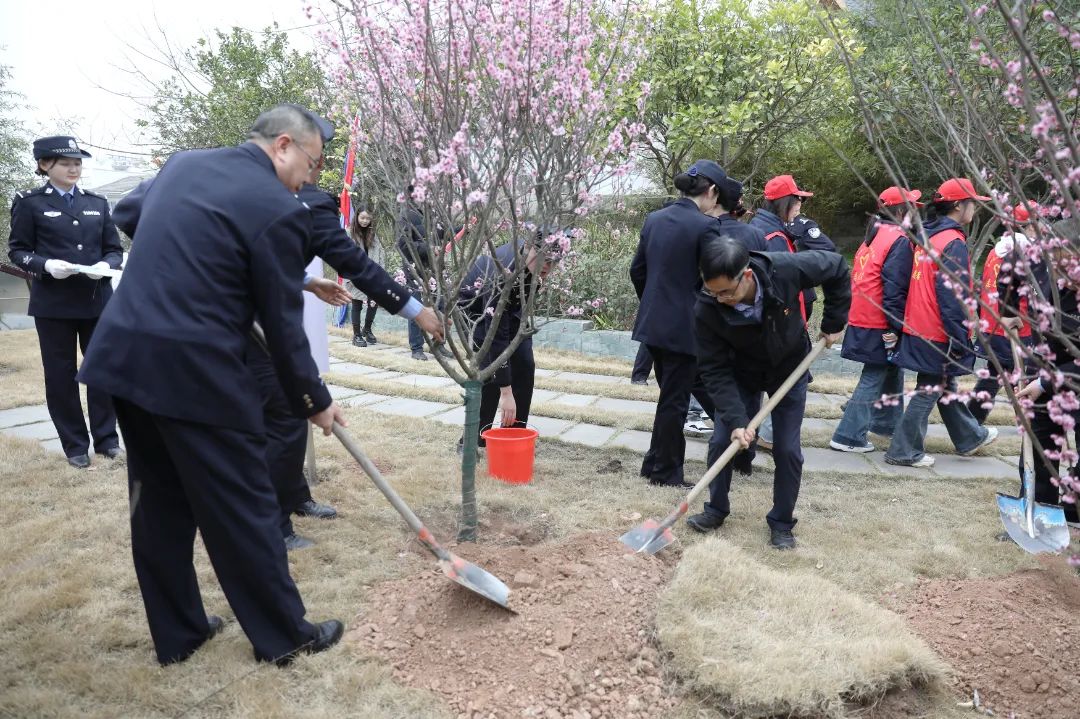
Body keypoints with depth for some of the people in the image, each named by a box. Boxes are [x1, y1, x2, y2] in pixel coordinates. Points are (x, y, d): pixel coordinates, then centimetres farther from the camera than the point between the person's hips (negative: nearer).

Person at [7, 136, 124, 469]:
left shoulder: (97, 203, 9)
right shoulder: (29, 202, 1)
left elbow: (115, 249, 9)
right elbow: (17, 250, 1)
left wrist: (105, 265, -12)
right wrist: (45, 265, -18)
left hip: (97, 301, 2)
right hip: (53, 304, -2)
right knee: (61, 375, 5)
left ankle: (106, 439, 18)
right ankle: (75, 445, 16)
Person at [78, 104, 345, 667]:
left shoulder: (183, 163, 12)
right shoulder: (278, 209, -11)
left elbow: (126, 213, 32)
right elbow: (282, 324, -7)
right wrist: (314, 401, 5)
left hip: (122, 355, 8)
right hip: (194, 370, -8)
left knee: (157, 502, 17)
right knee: (243, 507, 6)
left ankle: (176, 633, 32)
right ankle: (284, 635, 21)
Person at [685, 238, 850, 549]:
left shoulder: (786, 269, -35)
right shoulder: (707, 310, -32)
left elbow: (837, 267, -15)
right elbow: (715, 370, -25)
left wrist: (833, 322, -11)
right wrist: (735, 418, -34)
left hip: (790, 369, 0)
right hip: (741, 374, 1)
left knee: (787, 449, -1)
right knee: (721, 440, -3)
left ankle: (782, 522, 19)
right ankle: (716, 509, 20)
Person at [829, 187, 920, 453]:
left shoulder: (873, 237, 14)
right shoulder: (899, 241, -13)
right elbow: (894, 289, -19)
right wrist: (897, 328, -16)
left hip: (862, 319, 9)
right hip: (881, 328, -9)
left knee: (893, 372, 22)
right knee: (873, 380, -1)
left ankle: (887, 423, 34)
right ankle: (849, 436, 2)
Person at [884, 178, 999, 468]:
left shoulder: (926, 235, 10)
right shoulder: (953, 242, -16)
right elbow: (952, 295, -21)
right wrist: (961, 338, -17)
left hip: (918, 327, 9)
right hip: (939, 334, -9)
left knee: (945, 386, 21)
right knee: (929, 390, 1)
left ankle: (970, 437, 38)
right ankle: (905, 451, 7)